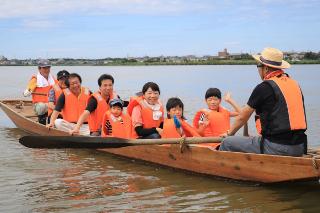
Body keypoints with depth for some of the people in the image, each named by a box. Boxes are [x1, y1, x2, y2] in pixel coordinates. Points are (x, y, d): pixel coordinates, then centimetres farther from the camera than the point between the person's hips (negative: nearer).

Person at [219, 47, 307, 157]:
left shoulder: (264, 87, -8)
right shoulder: (294, 84, 12)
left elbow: (242, 117, 4)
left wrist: (229, 133, 21)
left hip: (276, 148, -8)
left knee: (227, 144, 3)